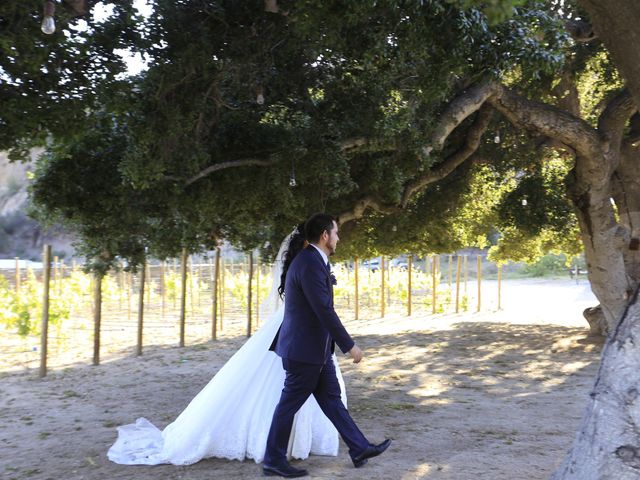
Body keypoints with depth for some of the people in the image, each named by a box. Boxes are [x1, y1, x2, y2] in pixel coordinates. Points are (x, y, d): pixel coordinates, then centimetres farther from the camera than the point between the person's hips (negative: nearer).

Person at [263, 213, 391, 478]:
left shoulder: (314, 260, 10)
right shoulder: (310, 263, -23)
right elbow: (324, 310, -25)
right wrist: (349, 345, -20)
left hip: (316, 347, 10)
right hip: (305, 349, -10)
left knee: (331, 397, 14)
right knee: (290, 403, 2)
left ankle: (359, 448, 23)